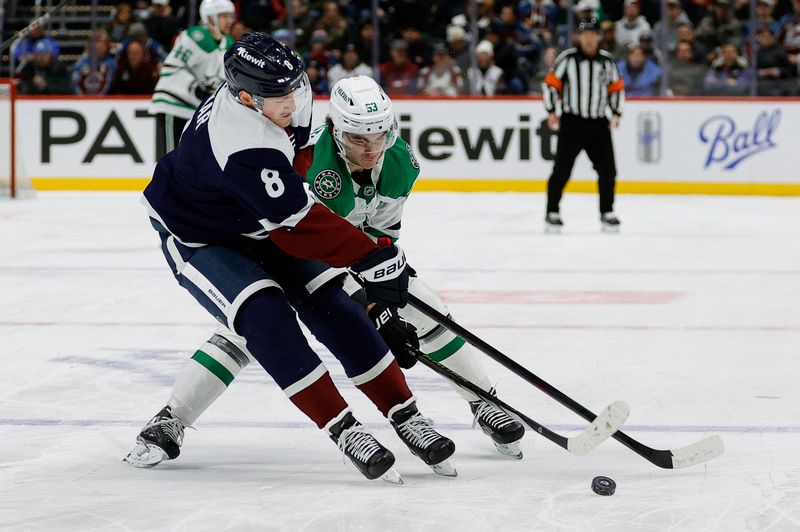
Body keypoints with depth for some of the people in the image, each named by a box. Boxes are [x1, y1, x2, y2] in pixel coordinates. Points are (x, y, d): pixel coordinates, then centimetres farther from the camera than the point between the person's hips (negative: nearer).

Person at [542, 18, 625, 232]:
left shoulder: (607, 60, 6)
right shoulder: (567, 58, -5)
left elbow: (617, 87, 16)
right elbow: (551, 83, -2)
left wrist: (615, 113, 7)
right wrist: (551, 112, -7)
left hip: (599, 125, 3)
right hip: (571, 122, -3)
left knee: (608, 170, 1)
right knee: (562, 170, -5)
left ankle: (607, 213, 14)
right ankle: (552, 213, 2)